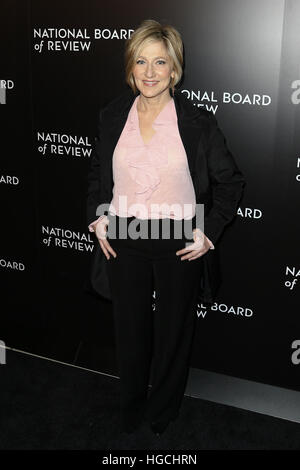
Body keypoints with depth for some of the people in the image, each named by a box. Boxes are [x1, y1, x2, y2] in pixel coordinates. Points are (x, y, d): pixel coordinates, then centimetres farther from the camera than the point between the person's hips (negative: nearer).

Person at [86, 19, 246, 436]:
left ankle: (163, 408, 42)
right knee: (130, 328, 17)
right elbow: (97, 174, 16)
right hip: (123, 239, 3)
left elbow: (231, 181, 0)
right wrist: (98, 218, 5)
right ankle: (131, 406, 42)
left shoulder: (198, 123, -9)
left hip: (179, 243, -2)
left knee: (173, 330, 15)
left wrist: (209, 232, -7)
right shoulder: (112, 117, 1)